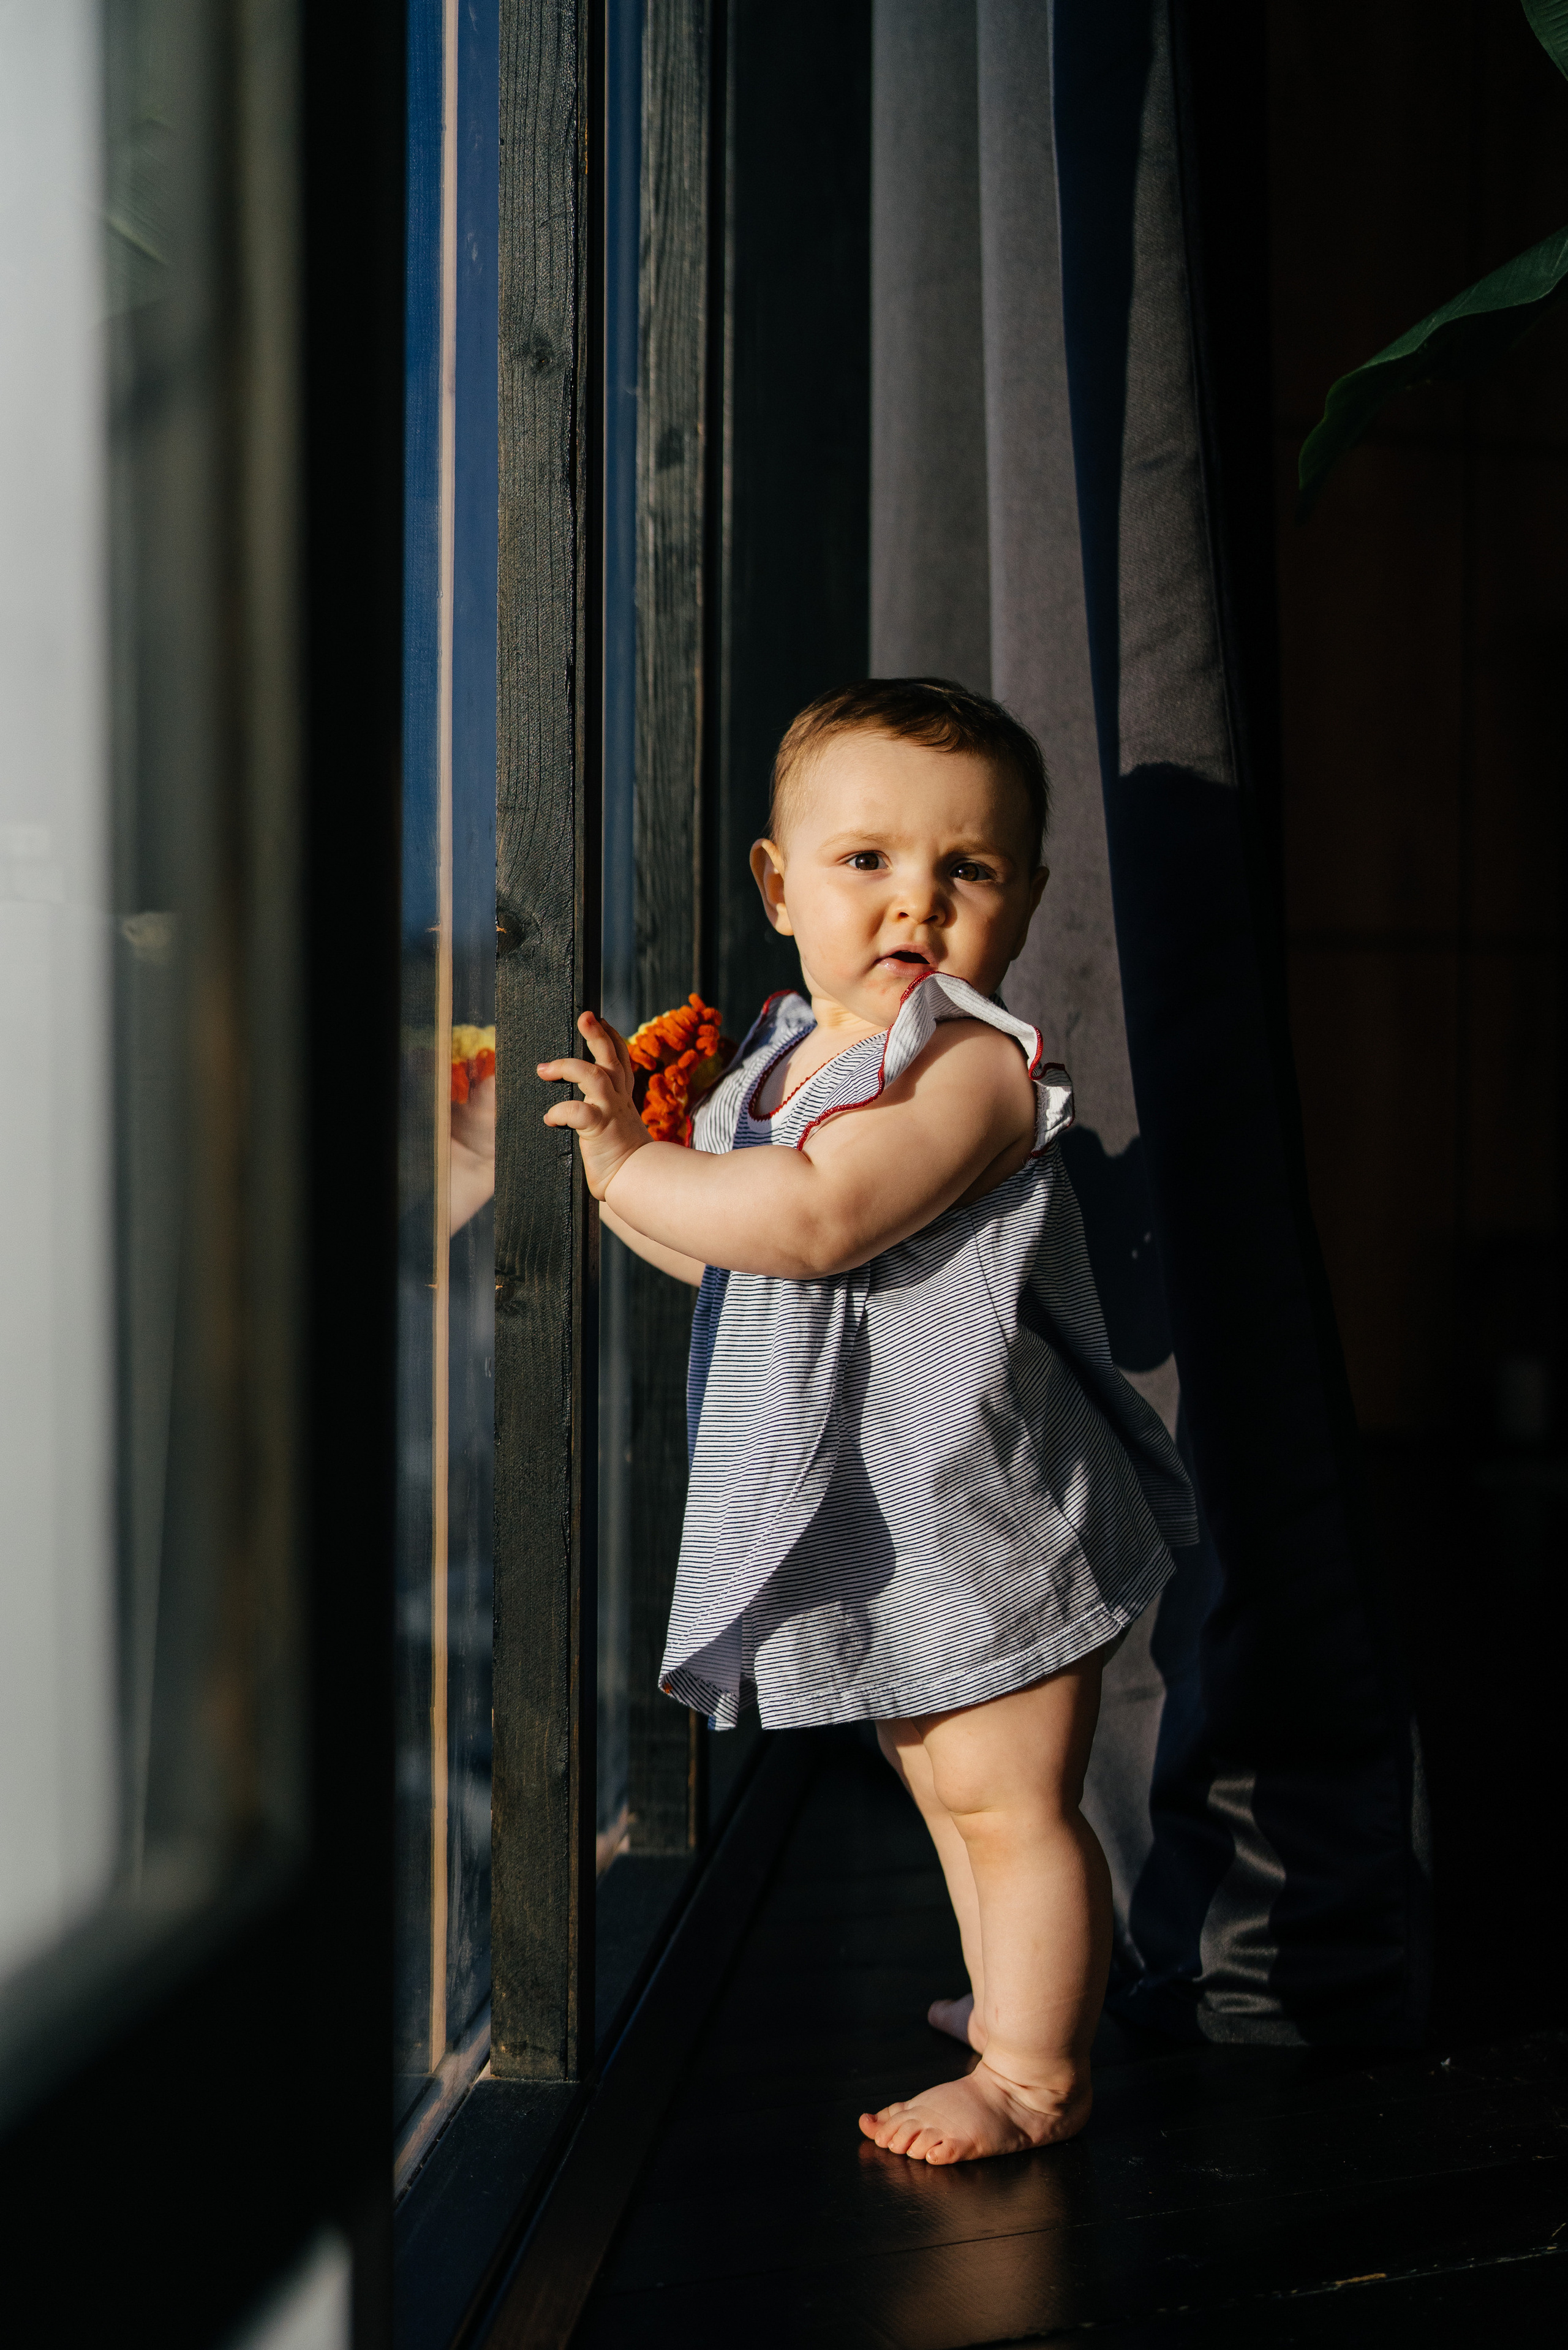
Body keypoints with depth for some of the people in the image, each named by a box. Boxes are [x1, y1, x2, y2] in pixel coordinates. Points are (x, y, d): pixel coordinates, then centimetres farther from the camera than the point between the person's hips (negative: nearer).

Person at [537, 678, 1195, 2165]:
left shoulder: (973, 1064, -22)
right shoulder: (785, 1057, 7)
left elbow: (811, 1218, -34)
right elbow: (723, 1251, 16)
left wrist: (634, 1172, -22)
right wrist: (628, 1151, -1)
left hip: (988, 1516, -9)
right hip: (884, 1523, 9)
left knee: (1008, 1801, 2)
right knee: (943, 1787, 24)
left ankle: (1034, 2074, 19)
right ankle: (1016, 1994, 44)